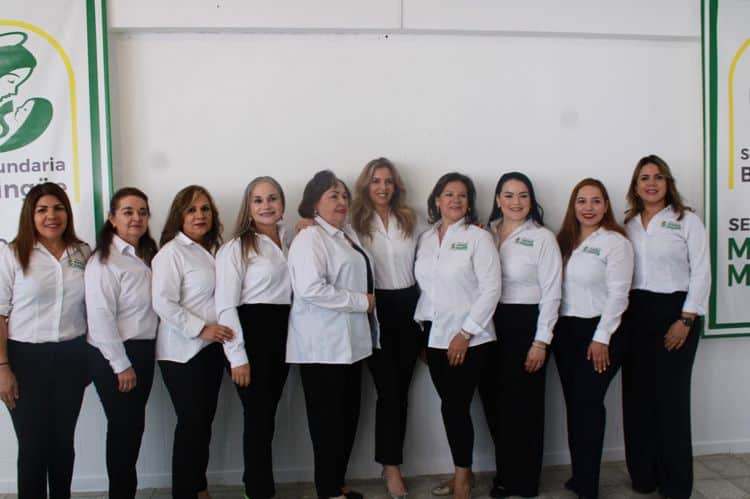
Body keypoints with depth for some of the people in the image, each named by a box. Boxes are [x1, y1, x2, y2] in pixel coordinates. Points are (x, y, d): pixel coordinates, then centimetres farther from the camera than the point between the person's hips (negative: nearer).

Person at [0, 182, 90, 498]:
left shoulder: (83, 253, 4)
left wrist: (91, 357, 9)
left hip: (72, 357, 3)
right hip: (27, 357, -3)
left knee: (64, 440, 14)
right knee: (33, 444, 7)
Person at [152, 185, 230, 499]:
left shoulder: (211, 250, 12)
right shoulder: (172, 252, -11)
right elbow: (163, 303, -20)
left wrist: (218, 331, 11)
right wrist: (200, 329, -21)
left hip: (211, 348, 7)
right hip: (182, 352, -7)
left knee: (205, 420, 14)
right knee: (191, 423, -1)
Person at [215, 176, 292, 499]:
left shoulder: (289, 241, 11)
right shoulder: (236, 248, -8)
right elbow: (225, 306, -12)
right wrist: (237, 356, -17)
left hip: (281, 333, 6)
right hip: (251, 333, -6)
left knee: (267, 414, 16)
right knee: (258, 417, 0)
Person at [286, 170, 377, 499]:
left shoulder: (349, 235, 14)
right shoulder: (309, 238, -13)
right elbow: (311, 289, -26)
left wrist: (367, 304, 11)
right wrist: (361, 301, -18)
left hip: (350, 341, 9)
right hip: (322, 345, -9)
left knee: (349, 415, 15)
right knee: (328, 418, 2)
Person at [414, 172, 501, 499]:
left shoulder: (478, 237, -5)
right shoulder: (426, 239, 11)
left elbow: (490, 289, -11)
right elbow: (424, 287, 13)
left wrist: (466, 333, -14)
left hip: (468, 337, -5)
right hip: (435, 336, 5)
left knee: (455, 407, -3)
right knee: (451, 406, 10)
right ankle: (462, 472, 26)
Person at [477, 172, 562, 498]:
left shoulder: (542, 237, -5)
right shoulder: (486, 233, 6)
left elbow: (551, 293, -7)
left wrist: (541, 341, -11)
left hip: (526, 324, -4)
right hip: (490, 324, 4)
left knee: (523, 405, 5)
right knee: (494, 402, 11)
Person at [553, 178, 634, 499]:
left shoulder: (615, 242, -7)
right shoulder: (564, 240, 11)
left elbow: (617, 295, -11)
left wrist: (601, 339, -14)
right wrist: (554, 330, 3)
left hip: (598, 332, -6)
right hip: (565, 330, 6)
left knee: (588, 403, -5)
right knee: (573, 403, 10)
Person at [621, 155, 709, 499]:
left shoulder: (687, 221, 0)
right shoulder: (627, 224, 10)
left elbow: (700, 273, -3)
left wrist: (686, 320, -10)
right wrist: (619, 316, -2)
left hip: (674, 311, -4)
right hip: (635, 314, 4)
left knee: (671, 396, -2)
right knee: (637, 395, 6)